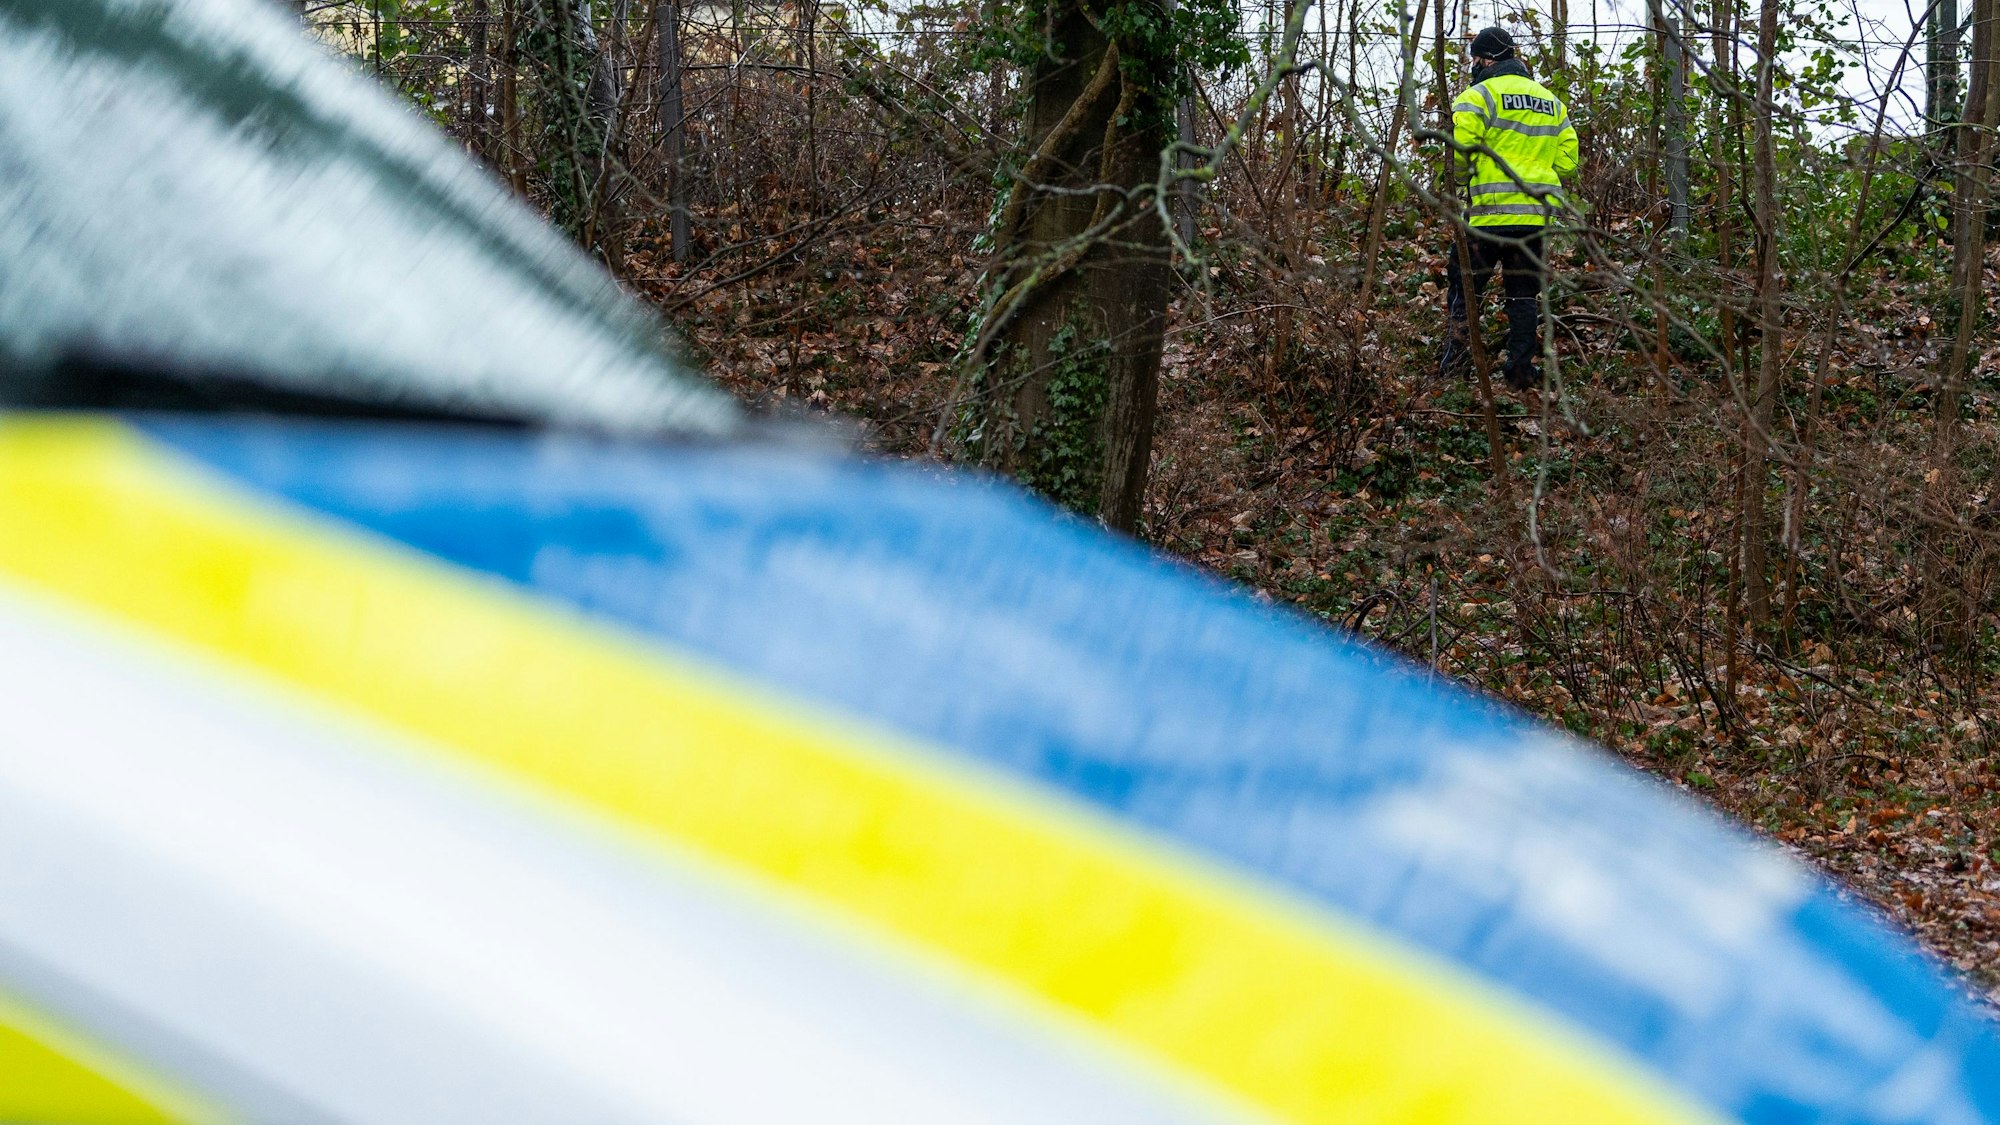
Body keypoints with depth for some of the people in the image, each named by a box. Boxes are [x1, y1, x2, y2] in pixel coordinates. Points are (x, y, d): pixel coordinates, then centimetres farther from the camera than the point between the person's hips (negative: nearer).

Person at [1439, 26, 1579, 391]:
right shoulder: (1552, 102, 16)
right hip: (1537, 214, 5)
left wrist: (1462, 177, 8)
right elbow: (1567, 160, 12)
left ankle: (1457, 362, -6)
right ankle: (1521, 368, 7)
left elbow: (1459, 152, -13)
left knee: (1463, 285, 5)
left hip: (1490, 211, -5)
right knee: (1524, 292, 13)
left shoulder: (1480, 96, -5)